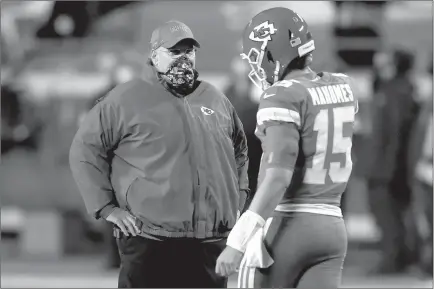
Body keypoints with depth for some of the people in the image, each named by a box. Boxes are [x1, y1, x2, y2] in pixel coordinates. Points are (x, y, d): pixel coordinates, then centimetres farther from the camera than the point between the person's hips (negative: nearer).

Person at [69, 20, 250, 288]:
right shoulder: (126, 99, 0)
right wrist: (107, 207, -7)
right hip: (149, 244, -5)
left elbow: (240, 152, 31)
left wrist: (237, 200, 19)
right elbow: (85, 150, -1)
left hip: (211, 243, 5)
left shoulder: (216, 100, 16)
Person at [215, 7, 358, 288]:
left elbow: (277, 179, -22)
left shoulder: (283, 98, -14)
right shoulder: (343, 88, 8)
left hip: (284, 230, -6)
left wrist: (237, 242, -23)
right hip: (330, 229, 7)